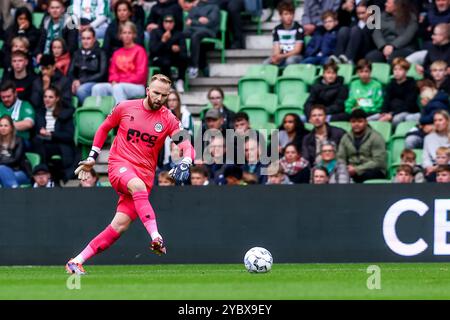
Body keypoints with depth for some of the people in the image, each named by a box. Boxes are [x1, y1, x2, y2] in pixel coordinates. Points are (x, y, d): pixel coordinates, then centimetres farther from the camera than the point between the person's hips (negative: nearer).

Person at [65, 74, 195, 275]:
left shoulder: (169, 120, 1)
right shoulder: (125, 108, 2)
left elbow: (187, 147, -7)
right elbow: (104, 128, 18)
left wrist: (185, 164, -29)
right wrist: (92, 157, 13)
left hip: (144, 173, 2)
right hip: (119, 164, -2)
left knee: (120, 225, -10)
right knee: (138, 186, -37)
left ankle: (77, 262, -4)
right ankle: (156, 238, -51)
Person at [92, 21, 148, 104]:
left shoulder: (139, 51, 1)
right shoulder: (117, 53, 18)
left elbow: (140, 74, -6)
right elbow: (113, 71, 16)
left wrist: (122, 82, -12)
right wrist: (114, 81, -7)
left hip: (137, 86, -6)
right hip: (117, 84, 6)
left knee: (117, 88, -38)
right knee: (97, 88, -18)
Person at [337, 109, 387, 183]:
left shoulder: (375, 137, -1)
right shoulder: (346, 138, 14)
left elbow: (378, 162, -9)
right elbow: (340, 158, 13)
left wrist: (356, 169, -17)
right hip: (352, 170, 4)